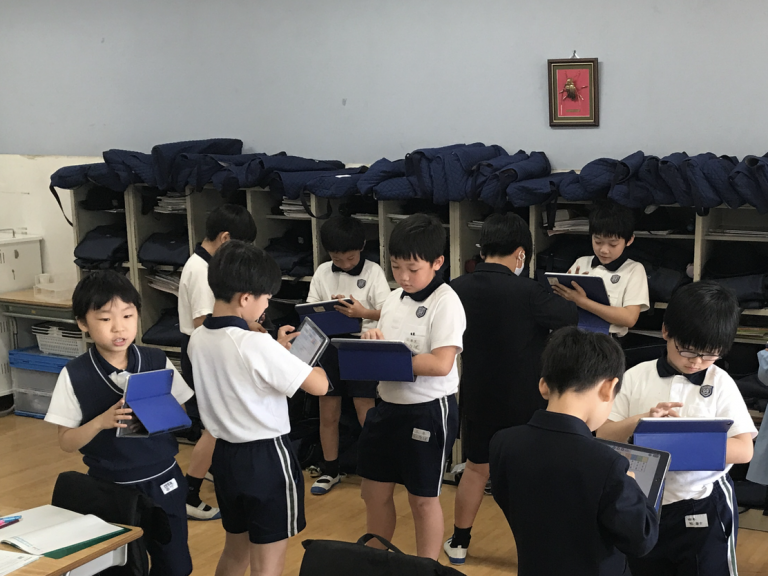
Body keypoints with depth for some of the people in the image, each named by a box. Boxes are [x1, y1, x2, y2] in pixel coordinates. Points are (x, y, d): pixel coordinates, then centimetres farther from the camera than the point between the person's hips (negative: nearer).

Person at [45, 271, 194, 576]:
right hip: (111, 489, -2)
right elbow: (66, 442, -6)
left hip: (163, 482, 2)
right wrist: (102, 421, -23)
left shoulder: (158, 362, -4)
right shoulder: (74, 376, -10)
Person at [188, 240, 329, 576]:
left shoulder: (199, 339, 0)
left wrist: (277, 349, 16)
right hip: (267, 459, -8)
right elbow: (319, 386, -19)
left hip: (226, 455, 8)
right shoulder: (258, 344, -24)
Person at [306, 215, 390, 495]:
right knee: (328, 414, 11)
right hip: (328, 347, 4)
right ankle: (330, 471, 27)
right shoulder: (322, 272, 4)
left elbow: (388, 313, -11)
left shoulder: (373, 272, -5)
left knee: (367, 416, -1)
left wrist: (364, 313, -30)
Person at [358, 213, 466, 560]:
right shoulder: (394, 299, 7)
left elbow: (440, 364, -24)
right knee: (374, 491, 16)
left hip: (429, 411, -7)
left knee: (423, 500, 6)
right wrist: (373, 343, -7)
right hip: (388, 404, 7)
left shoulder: (446, 303, -15)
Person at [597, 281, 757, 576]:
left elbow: (744, 450, -8)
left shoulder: (721, 384, -5)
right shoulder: (637, 377, -4)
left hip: (703, 507, -2)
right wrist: (642, 420, -21)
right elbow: (604, 435, -3)